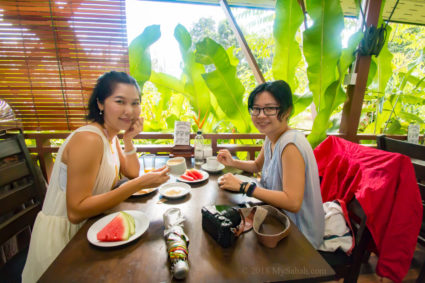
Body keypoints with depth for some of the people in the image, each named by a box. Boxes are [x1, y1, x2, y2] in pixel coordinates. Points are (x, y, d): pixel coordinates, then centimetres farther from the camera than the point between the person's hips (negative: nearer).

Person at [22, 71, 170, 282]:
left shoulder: (111, 134, 1)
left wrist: (128, 139, -8)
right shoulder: (88, 139, -27)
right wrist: (140, 184, -35)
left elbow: (132, 173, 3)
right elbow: (76, 212, -29)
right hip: (61, 236, -7)